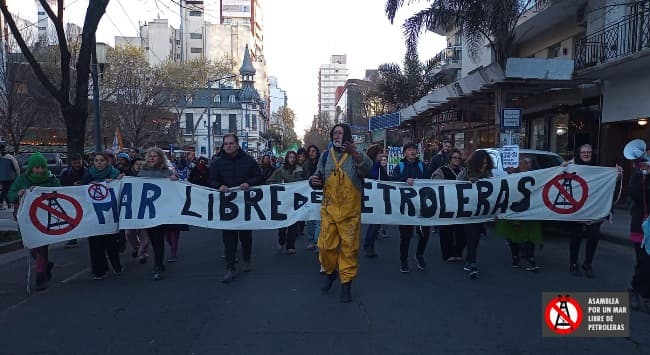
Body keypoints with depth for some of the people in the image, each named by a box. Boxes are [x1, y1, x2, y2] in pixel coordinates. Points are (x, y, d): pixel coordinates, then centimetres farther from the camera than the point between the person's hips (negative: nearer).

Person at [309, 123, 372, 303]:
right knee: (326, 245, 4)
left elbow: (367, 168, -23)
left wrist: (355, 153, -43)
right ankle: (330, 272, 31)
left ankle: (346, 283, 17)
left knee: (349, 247, 2)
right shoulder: (325, 156, 9)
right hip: (329, 209, 3)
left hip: (350, 211, -2)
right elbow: (319, 176, 15)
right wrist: (314, 180, -10)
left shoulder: (356, 155, -3)